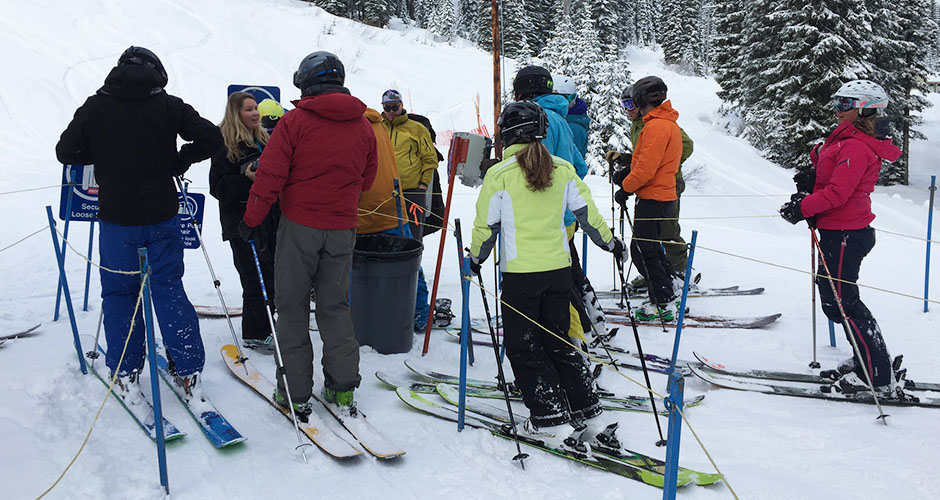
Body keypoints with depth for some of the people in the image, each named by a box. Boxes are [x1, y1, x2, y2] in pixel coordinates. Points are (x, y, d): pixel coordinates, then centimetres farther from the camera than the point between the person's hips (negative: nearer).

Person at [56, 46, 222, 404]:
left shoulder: (96, 107, -3)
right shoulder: (168, 105, -4)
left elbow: (66, 152, 1)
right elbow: (211, 138, -8)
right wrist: (176, 163, 3)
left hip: (117, 220, 0)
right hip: (163, 217, 1)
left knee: (119, 293, 13)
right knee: (169, 289, 10)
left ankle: (125, 376, 16)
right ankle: (188, 372, 12)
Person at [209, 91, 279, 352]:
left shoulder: (264, 140, 14)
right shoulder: (225, 145, -7)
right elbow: (218, 186, -12)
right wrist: (247, 179, -24)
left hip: (269, 217, 7)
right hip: (242, 221, -7)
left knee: (271, 274, 11)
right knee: (257, 278, -8)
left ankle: (263, 326, 25)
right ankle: (255, 335, 3)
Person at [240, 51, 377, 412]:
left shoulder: (296, 120, -8)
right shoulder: (363, 126, 6)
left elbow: (270, 175, -10)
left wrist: (252, 219, -2)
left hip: (299, 225, -4)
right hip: (342, 229, 4)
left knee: (292, 307, 6)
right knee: (335, 306, 14)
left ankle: (295, 392, 9)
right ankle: (342, 386, 17)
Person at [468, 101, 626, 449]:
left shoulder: (499, 175, -9)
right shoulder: (563, 170, 3)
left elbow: (486, 226, -3)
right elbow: (587, 213, 7)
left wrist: (475, 259, 13)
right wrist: (611, 242, 22)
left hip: (520, 273, -5)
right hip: (559, 268, 5)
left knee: (523, 346, 9)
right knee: (558, 342, 18)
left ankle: (551, 420, 8)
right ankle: (587, 413, 19)